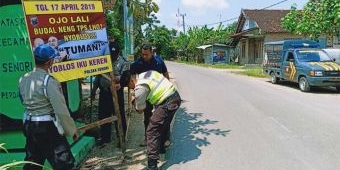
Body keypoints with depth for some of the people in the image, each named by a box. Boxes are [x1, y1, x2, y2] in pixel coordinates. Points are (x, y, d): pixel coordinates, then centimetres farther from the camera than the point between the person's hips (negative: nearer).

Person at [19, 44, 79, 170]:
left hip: (28, 125, 8)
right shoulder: (49, 81, -19)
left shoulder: (23, 79, 4)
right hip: (47, 127, -8)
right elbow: (61, 110, -18)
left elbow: (24, 101, 15)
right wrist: (72, 130, -9)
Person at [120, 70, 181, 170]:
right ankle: (160, 148, 48)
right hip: (175, 96, 10)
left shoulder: (140, 88, -12)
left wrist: (134, 102, 21)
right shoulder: (147, 73, 12)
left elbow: (140, 110, -1)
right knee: (162, 125, 28)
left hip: (167, 103, -10)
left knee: (152, 131, -6)